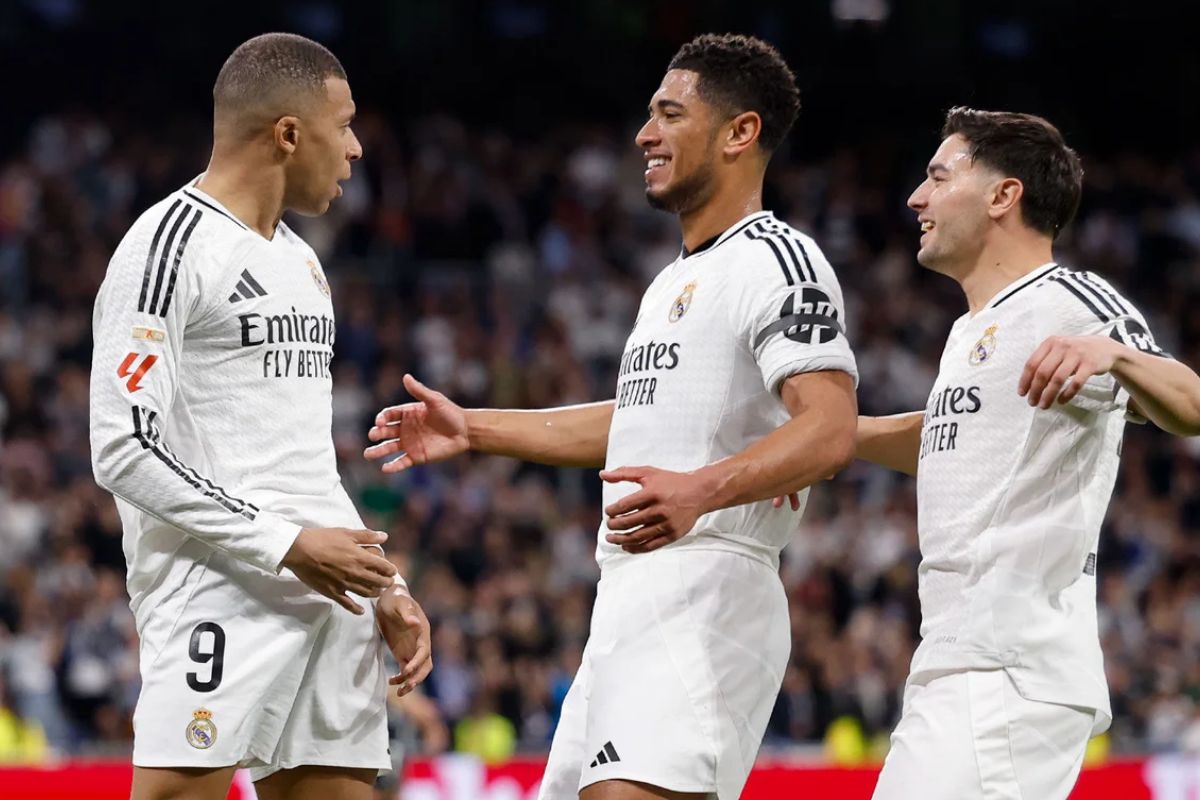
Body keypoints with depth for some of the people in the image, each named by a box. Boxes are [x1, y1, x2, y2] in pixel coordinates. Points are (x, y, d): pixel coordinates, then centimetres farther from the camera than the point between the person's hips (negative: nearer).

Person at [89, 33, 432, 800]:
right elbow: (123, 450, -14)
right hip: (215, 587, -9)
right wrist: (287, 545, -17)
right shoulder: (171, 246, -7)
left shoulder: (299, 259, 22)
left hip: (332, 592, 9)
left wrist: (384, 586, 17)